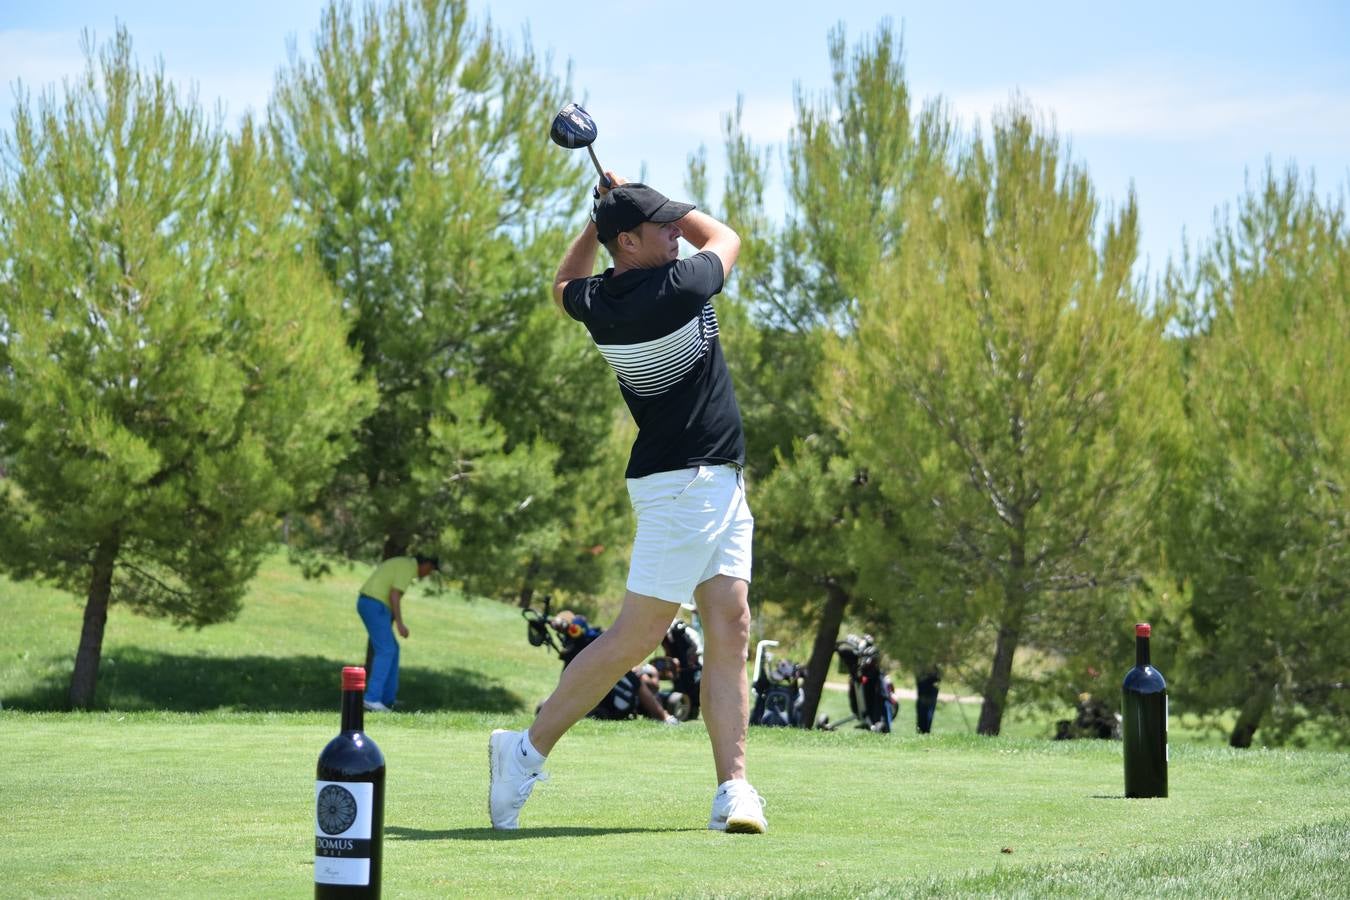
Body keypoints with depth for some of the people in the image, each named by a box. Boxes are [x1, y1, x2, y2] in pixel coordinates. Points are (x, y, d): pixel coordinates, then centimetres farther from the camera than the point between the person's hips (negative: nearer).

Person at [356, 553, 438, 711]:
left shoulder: (400, 563, 24)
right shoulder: (409, 567, -9)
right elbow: (394, 595, -19)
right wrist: (400, 623, -17)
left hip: (365, 603, 10)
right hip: (375, 606, -10)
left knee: (392, 649, 15)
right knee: (385, 651, -9)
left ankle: (388, 699, 16)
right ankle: (372, 698, -15)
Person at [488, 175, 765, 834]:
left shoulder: (597, 301, 3)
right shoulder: (677, 288, -18)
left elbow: (564, 287, 31)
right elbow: (725, 237, 5)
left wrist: (599, 216, 24)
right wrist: (633, 198, 11)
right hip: (686, 482, -9)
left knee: (730, 632, 2)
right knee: (636, 637, -5)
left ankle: (733, 788, -3)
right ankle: (529, 750, 2)